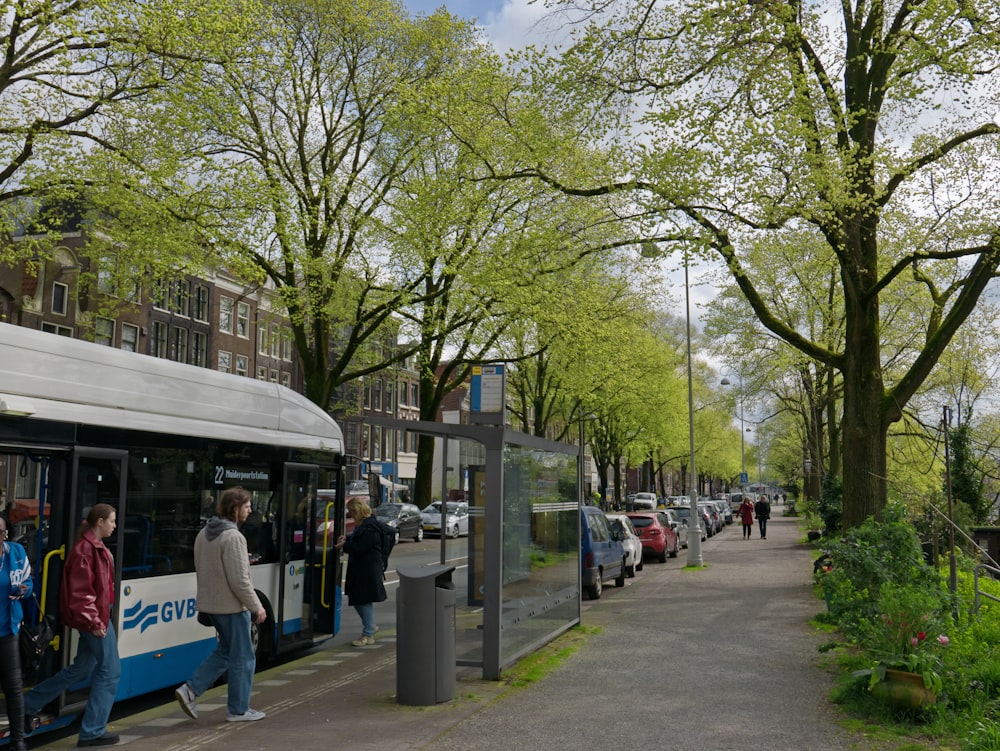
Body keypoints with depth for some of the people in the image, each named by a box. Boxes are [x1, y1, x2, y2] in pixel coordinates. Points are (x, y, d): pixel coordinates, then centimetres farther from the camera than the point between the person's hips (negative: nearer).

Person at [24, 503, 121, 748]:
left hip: (96, 615, 10)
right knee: (109, 671, -2)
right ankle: (92, 732, 7)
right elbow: (80, 591, -23)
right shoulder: (86, 548, -20)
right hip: (95, 618, -10)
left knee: (80, 669, 19)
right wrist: (94, 621, -21)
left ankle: (29, 705, 29)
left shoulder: (95, 547, 12)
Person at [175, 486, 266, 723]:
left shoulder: (204, 534, 8)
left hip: (209, 603, 9)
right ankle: (238, 710, 15)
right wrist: (256, 607, -14)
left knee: (225, 650, 21)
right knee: (243, 658, 5)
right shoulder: (233, 537, -21)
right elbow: (239, 579, -23)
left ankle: (191, 689, 10)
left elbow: (200, 570, 16)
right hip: (232, 606, -9)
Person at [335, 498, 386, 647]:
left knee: (365, 600, -2)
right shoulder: (363, 524, 11)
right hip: (359, 567, 10)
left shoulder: (369, 527, -21)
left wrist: (344, 546, -12)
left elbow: (361, 547, -22)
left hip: (368, 569, -10)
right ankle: (370, 626, 32)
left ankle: (368, 635, 8)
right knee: (356, 599, 16)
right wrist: (346, 538, 7)